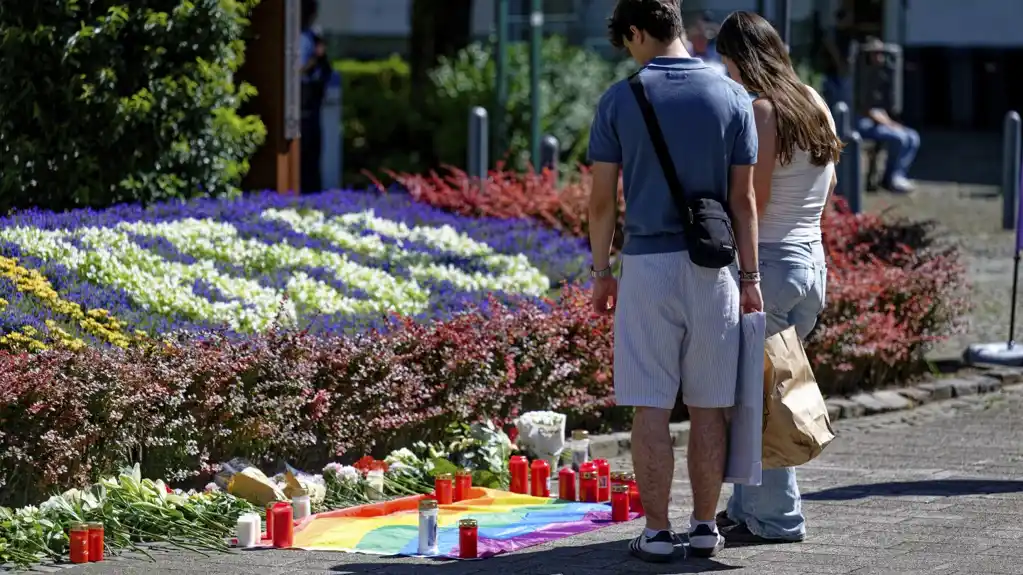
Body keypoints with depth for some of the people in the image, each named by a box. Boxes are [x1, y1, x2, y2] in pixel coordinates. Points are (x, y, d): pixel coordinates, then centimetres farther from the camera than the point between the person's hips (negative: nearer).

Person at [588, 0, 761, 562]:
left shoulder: (619, 100, -3)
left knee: (651, 407, 2)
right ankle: (705, 527, 12)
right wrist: (750, 276, 8)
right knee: (709, 406, 8)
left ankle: (656, 532, 2)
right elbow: (743, 199, 2)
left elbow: (602, 199, -1)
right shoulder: (732, 98, 1)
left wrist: (601, 272, 9)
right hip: (713, 265, 2)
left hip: (647, 263, -2)